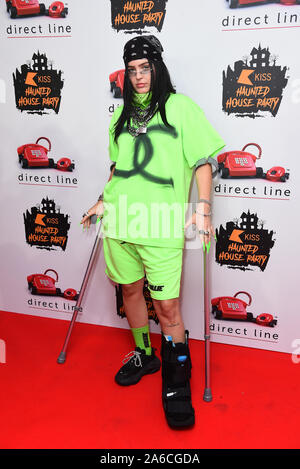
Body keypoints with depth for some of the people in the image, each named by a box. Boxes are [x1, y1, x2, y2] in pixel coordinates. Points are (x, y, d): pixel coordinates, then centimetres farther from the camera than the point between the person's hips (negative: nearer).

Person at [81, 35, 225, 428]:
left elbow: (203, 160, -1)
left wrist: (203, 208, -10)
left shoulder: (180, 107, 2)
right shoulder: (122, 114, 17)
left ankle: (177, 384, 11)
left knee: (167, 305, -5)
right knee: (130, 288, 14)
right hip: (120, 218, 6)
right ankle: (144, 356, 35)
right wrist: (104, 201, 18)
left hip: (160, 222, -5)